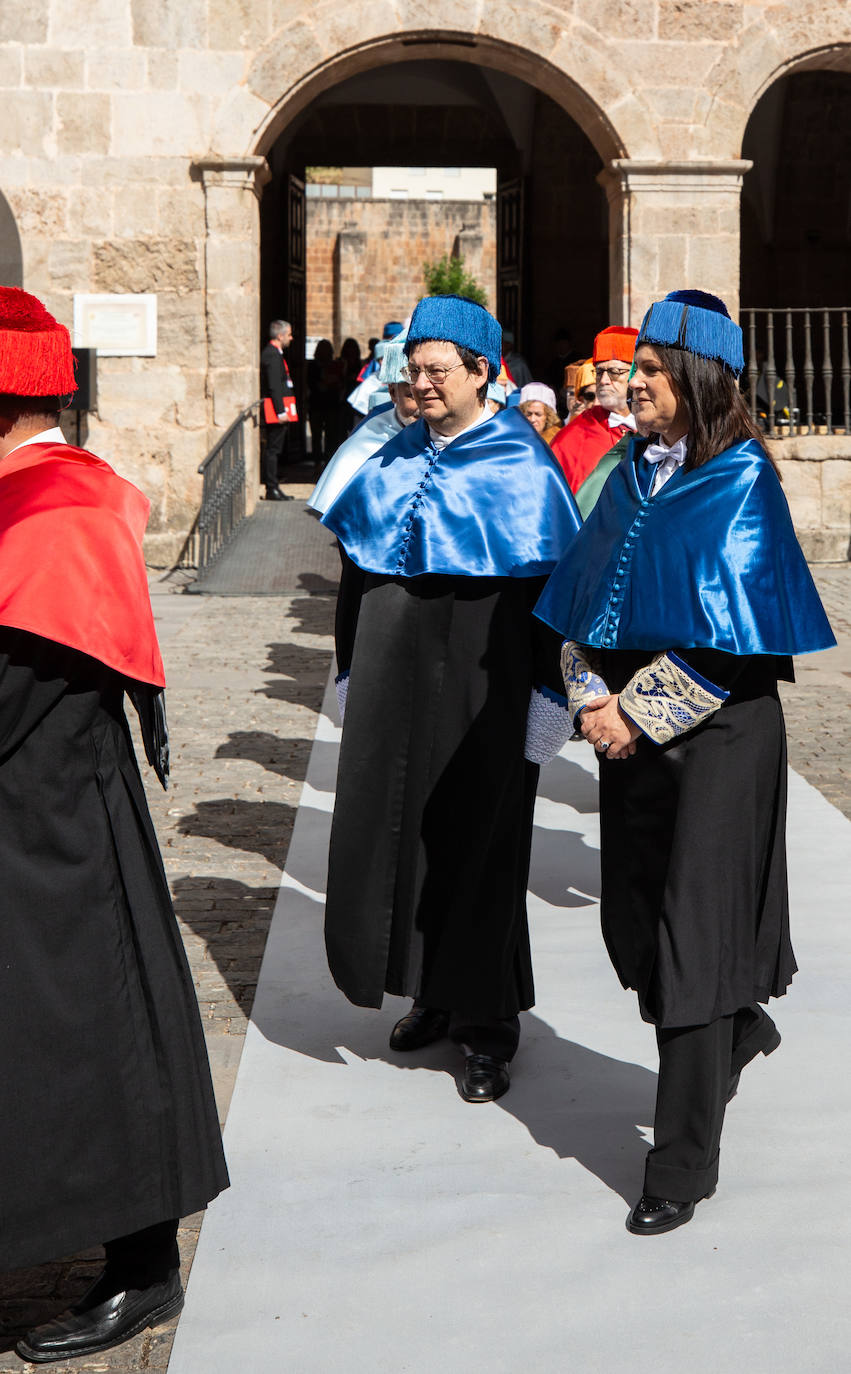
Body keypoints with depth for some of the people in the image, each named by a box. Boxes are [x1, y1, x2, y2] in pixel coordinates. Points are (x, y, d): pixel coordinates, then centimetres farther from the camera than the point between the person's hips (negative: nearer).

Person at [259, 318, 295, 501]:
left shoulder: (275, 353, 19)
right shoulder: (272, 354, -14)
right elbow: (274, 386, -20)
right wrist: (281, 412, -22)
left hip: (278, 412, 10)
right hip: (277, 411, -10)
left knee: (277, 449, 12)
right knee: (273, 449, -7)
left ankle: (272, 487, 17)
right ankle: (272, 489, -6)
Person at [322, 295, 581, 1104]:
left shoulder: (523, 466, -6)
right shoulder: (395, 461, 9)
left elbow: (554, 586, -9)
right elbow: (358, 572, 14)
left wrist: (547, 701, -13)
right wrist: (352, 674, 12)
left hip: (481, 690, -5)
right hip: (396, 681, 6)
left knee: (478, 843, 1)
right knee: (397, 833, 9)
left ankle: (487, 1024, 14)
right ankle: (437, 995, 27)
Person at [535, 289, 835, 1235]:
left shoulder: (741, 481, -10)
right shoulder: (632, 474, 9)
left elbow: (730, 633, -15)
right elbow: (584, 597, 12)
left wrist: (640, 712, -15)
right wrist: (592, 698, -2)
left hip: (718, 733, -7)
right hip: (631, 729, 7)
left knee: (693, 932, -4)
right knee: (634, 922, 11)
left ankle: (684, 1165, 3)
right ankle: (734, 1035, 41)